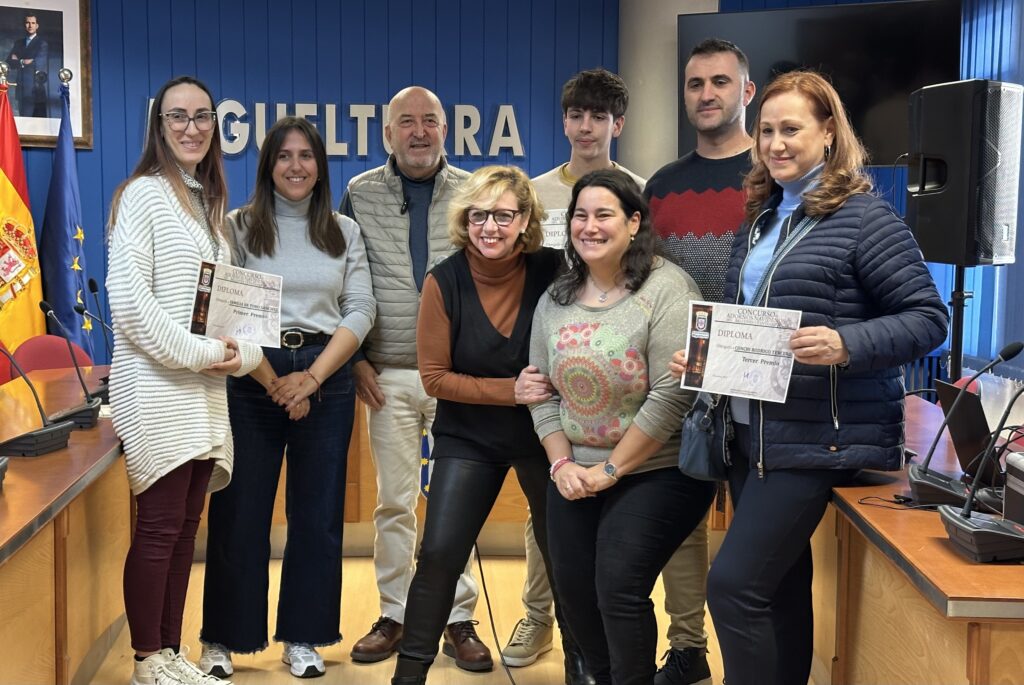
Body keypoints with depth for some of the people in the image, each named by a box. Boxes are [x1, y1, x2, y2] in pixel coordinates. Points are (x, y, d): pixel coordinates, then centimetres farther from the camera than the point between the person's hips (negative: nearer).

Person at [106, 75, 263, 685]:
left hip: (205, 391, 7)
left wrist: (241, 352, -1)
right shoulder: (144, 194, -6)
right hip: (158, 389, -7)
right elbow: (128, 299, -15)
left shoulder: (210, 203, 17)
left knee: (187, 525, 10)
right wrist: (196, 353, -16)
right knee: (160, 528, -3)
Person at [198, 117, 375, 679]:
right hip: (252, 378, -2)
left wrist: (311, 378, -10)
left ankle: (304, 638, 17)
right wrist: (274, 383, -12)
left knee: (318, 513, 6)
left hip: (326, 379, 2)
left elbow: (360, 310, 2)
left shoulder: (345, 232, 9)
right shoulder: (238, 227, 2)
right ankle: (223, 638, 14)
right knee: (240, 511, 1)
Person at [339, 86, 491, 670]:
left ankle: (460, 618, 17)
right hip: (390, 377, 1)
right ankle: (394, 615, 20)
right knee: (394, 502, 7)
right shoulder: (360, 196, 4)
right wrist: (357, 359, 0)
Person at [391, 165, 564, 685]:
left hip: (543, 434, 1)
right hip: (468, 439, 0)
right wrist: (509, 390, -20)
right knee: (438, 554, -5)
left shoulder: (552, 270, -12)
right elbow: (434, 376, -10)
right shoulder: (445, 282, -12)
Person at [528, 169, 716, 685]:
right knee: (572, 587, 7)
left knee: (619, 588, -12)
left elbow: (672, 396, -20)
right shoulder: (556, 299, 5)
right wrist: (561, 464, -4)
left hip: (655, 473, -6)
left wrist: (611, 469, -16)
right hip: (576, 475, 6)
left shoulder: (665, 289, -15)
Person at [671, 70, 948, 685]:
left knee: (734, 585, -11)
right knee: (780, 587, 15)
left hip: (817, 438, -8)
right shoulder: (759, 222, 14)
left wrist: (846, 345, -29)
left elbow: (928, 319, -13)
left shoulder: (864, 217, -10)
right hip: (751, 430, 8)